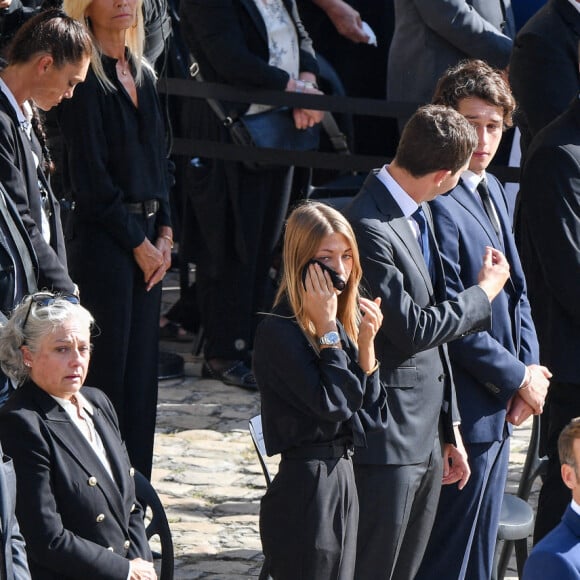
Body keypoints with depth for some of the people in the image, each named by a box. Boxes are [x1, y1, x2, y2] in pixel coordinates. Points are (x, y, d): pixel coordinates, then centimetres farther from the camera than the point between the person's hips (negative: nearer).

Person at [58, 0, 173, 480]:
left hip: (147, 237, 7)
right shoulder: (87, 80, -10)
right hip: (104, 238, -7)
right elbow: (91, 177, -13)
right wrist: (139, 243, -10)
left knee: (143, 367, 8)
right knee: (109, 365, -6)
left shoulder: (143, 76, 14)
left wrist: (164, 233, 5)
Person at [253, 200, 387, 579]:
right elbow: (333, 405, -22)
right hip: (305, 487, -8)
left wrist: (366, 344, -4)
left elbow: (372, 419, 8)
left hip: (344, 478, 8)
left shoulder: (346, 321, 9)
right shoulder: (279, 331, -15)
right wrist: (327, 329, -17)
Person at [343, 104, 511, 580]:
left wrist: (450, 429, 18)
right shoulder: (369, 228, -19)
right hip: (389, 440, -9)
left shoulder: (418, 215, 12)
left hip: (427, 437, 9)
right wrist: (486, 292, -5)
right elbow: (411, 330, -20)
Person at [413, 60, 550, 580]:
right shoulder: (438, 205, -20)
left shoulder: (493, 190, 11)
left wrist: (530, 367, 1)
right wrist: (517, 379, -13)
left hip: (501, 402, 9)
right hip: (465, 409, -9)